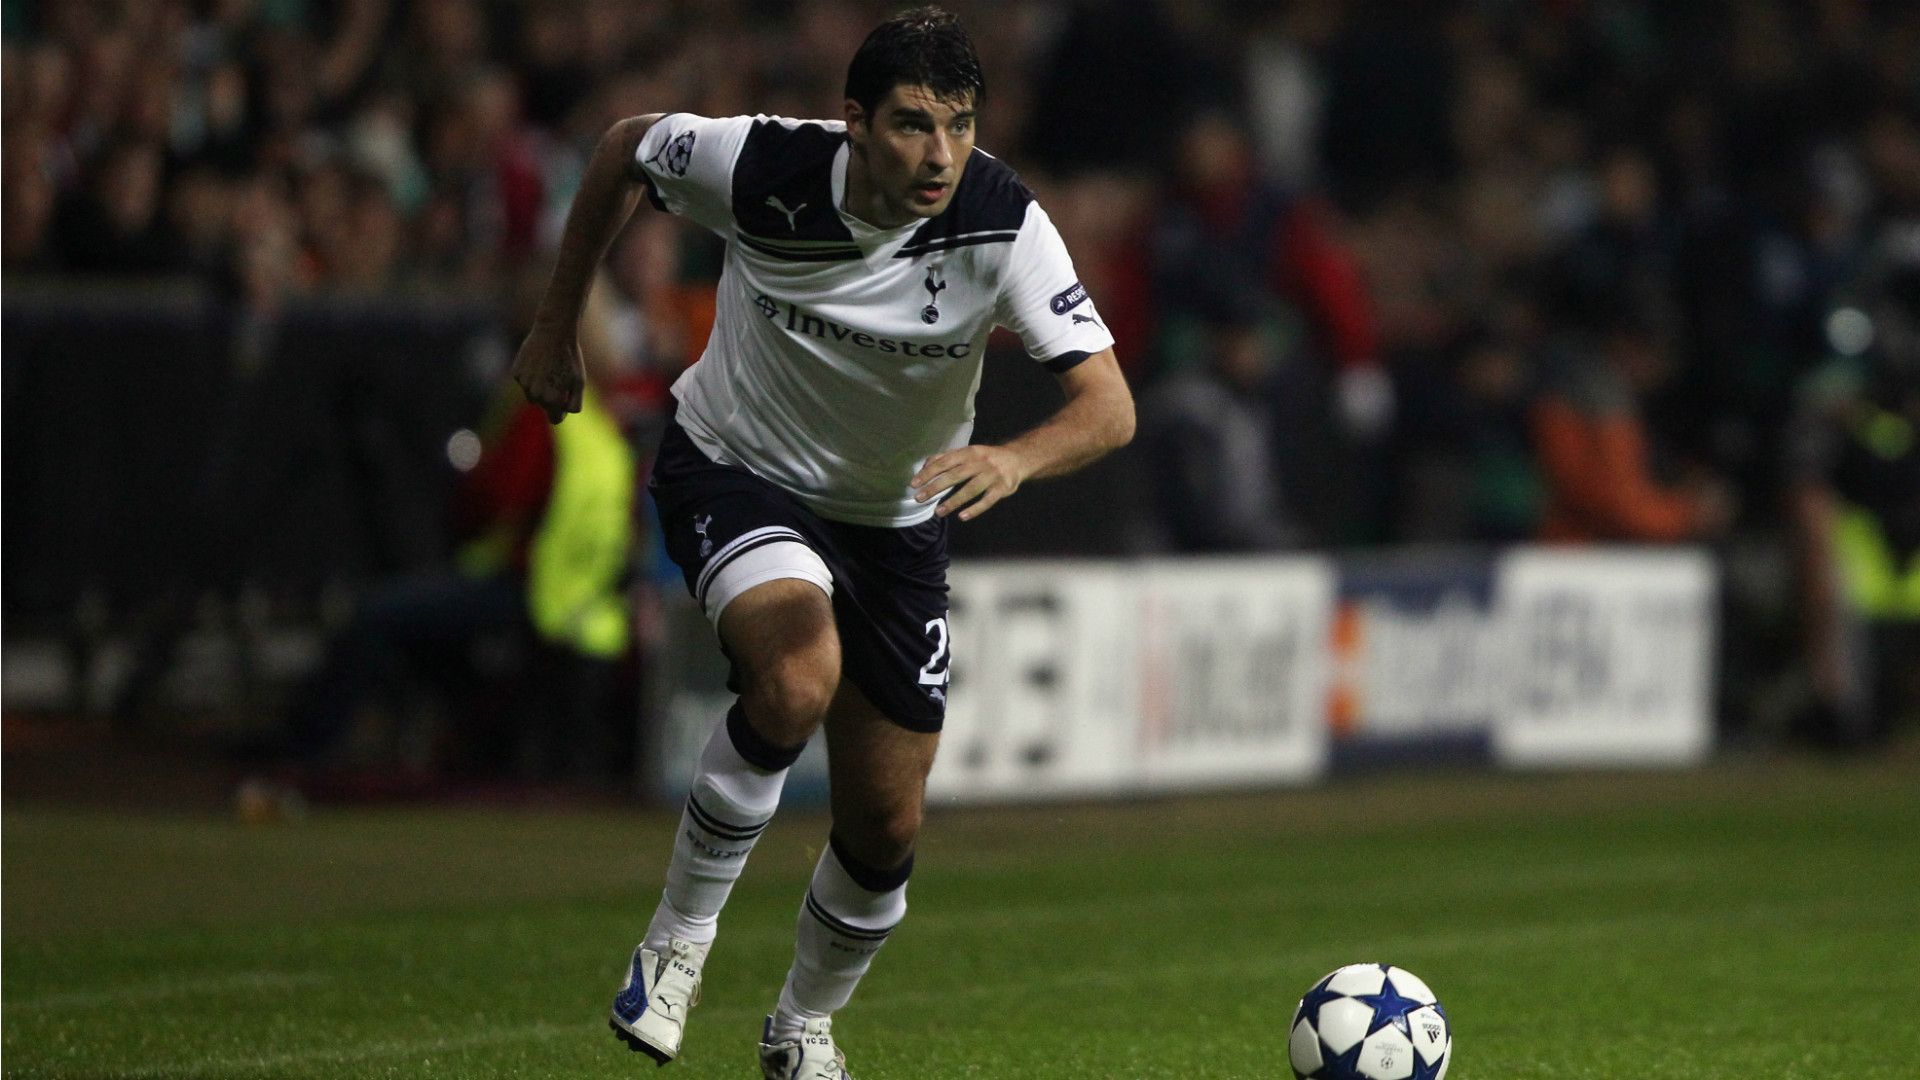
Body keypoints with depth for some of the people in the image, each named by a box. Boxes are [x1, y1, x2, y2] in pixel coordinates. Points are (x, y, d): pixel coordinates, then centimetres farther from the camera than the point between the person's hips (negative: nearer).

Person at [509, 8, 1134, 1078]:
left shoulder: (1003, 224, -27)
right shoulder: (763, 168, -26)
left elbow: (1109, 406, -33)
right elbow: (626, 149, -4)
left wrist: (1016, 458, -54)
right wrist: (557, 326, 3)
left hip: (895, 517, 2)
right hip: (735, 470, -2)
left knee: (887, 829, 5)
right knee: (798, 679, -34)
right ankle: (680, 936, -13)